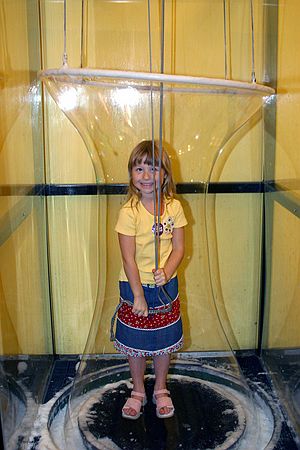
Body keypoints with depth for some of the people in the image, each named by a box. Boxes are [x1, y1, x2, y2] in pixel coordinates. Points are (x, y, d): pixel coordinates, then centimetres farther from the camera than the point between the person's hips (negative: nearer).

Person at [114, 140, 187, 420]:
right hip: (135, 286, -2)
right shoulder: (129, 212, -16)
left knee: (164, 342, 16)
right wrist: (138, 295, -15)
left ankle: (161, 390, 38)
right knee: (136, 344, 13)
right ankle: (138, 391, 36)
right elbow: (128, 258, -16)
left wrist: (166, 273, -22)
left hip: (166, 286, 2)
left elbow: (178, 248, -4)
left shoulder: (174, 207, -7)